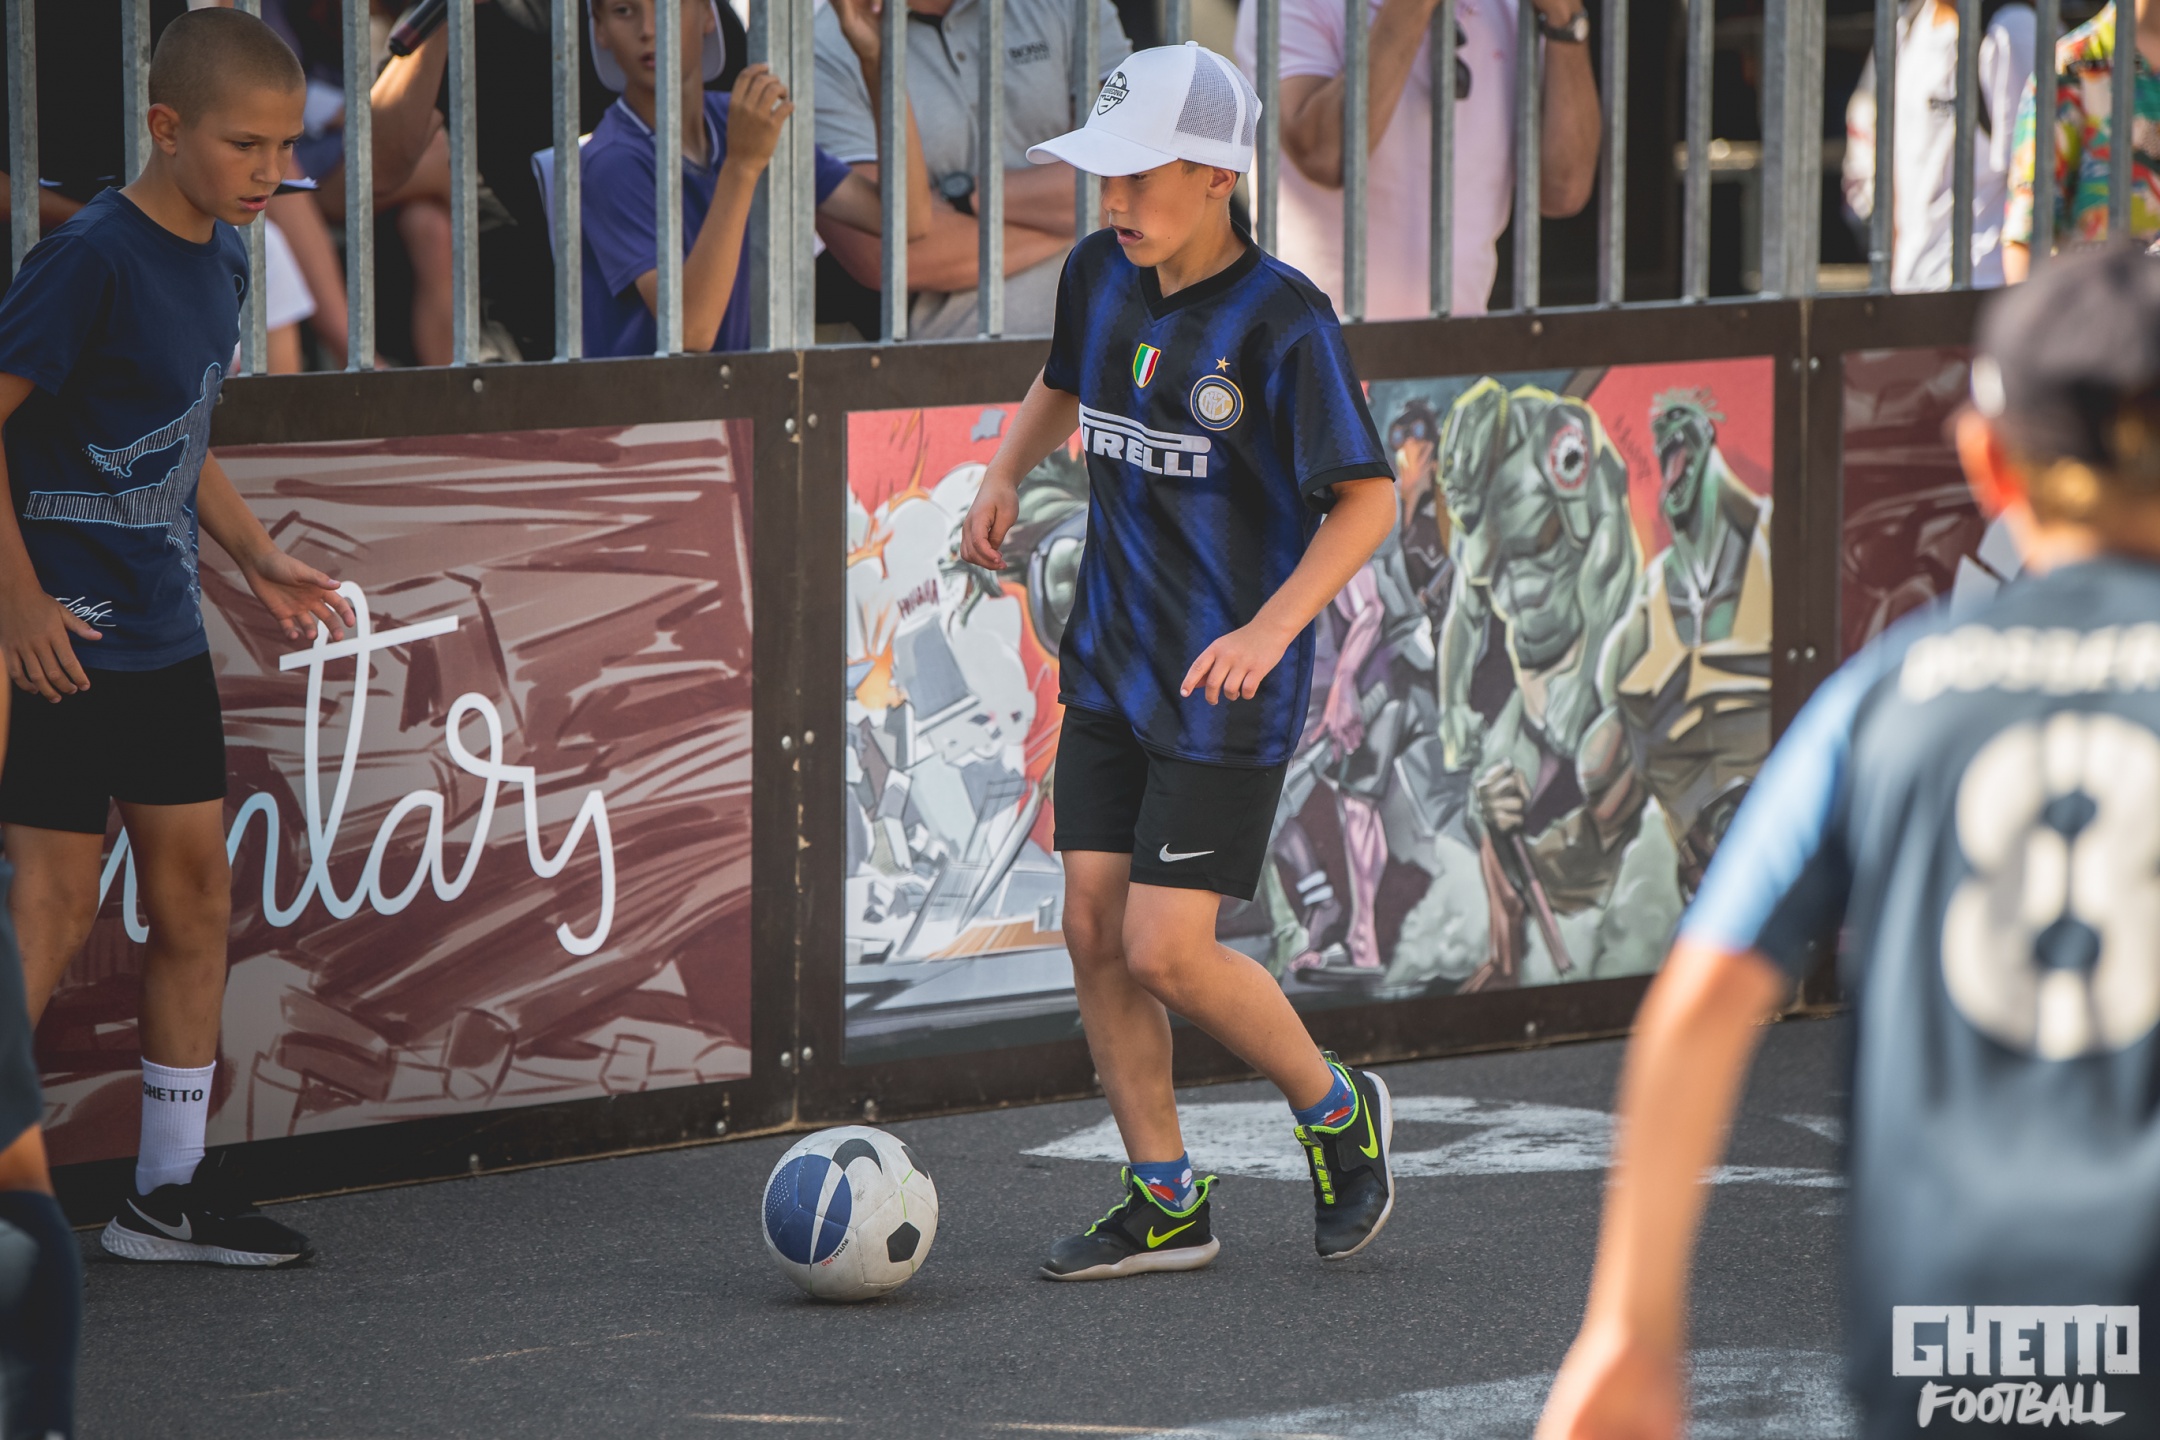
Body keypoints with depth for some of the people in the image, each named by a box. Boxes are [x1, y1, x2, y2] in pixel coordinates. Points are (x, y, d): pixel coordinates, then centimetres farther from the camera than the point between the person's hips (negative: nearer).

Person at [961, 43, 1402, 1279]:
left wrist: (1270, 628, -27)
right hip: (1112, 665, 7)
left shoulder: (1282, 320, -18)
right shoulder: (1101, 277, 2)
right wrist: (1008, 473, 7)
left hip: (1228, 683, -7)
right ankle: (1166, 1207, 15)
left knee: (1165, 950, -10)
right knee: (1094, 930, 4)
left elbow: (1368, 500, -15)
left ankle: (1338, 1112, 16)